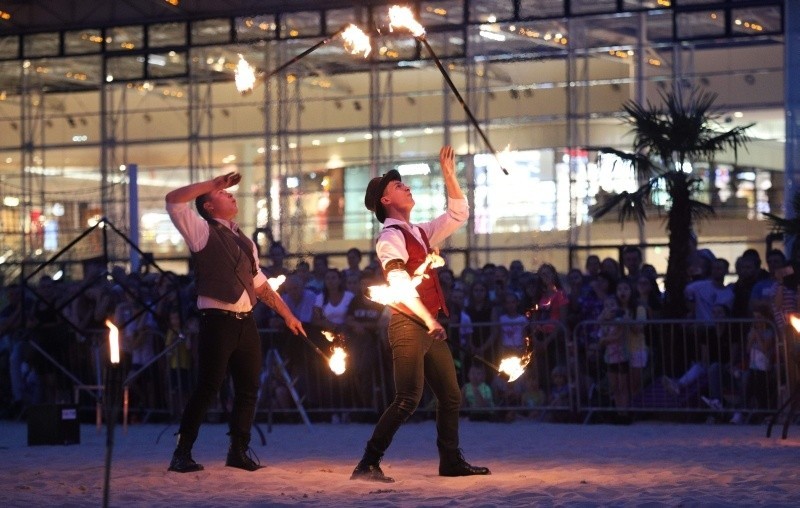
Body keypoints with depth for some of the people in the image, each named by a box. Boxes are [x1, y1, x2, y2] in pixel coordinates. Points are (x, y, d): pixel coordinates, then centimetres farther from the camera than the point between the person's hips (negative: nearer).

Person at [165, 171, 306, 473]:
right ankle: (182, 453, -1)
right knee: (207, 389, -8)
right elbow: (173, 200, -12)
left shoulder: (244, 242, 19)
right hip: (218, 320, -7)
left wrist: (287, 314, 19)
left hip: (246, 322, 7)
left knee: (248, 388, 8)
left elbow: (260, 283, 23)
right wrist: (213, 183, -7)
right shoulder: (202, 232, 0)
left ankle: (239, 451, 19)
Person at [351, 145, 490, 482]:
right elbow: (400, 284, -20)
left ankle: (451, 461, 23)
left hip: (430, 327, 9)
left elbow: (458, 214, 23)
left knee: (451, 396, 13)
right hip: (409, 326, -9)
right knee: (408, 399, -16)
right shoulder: (390, 237, -9)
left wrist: (449, 174, 15)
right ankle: (368, 464, -15)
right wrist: (428, 319, -27)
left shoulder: (420, 233, 18)